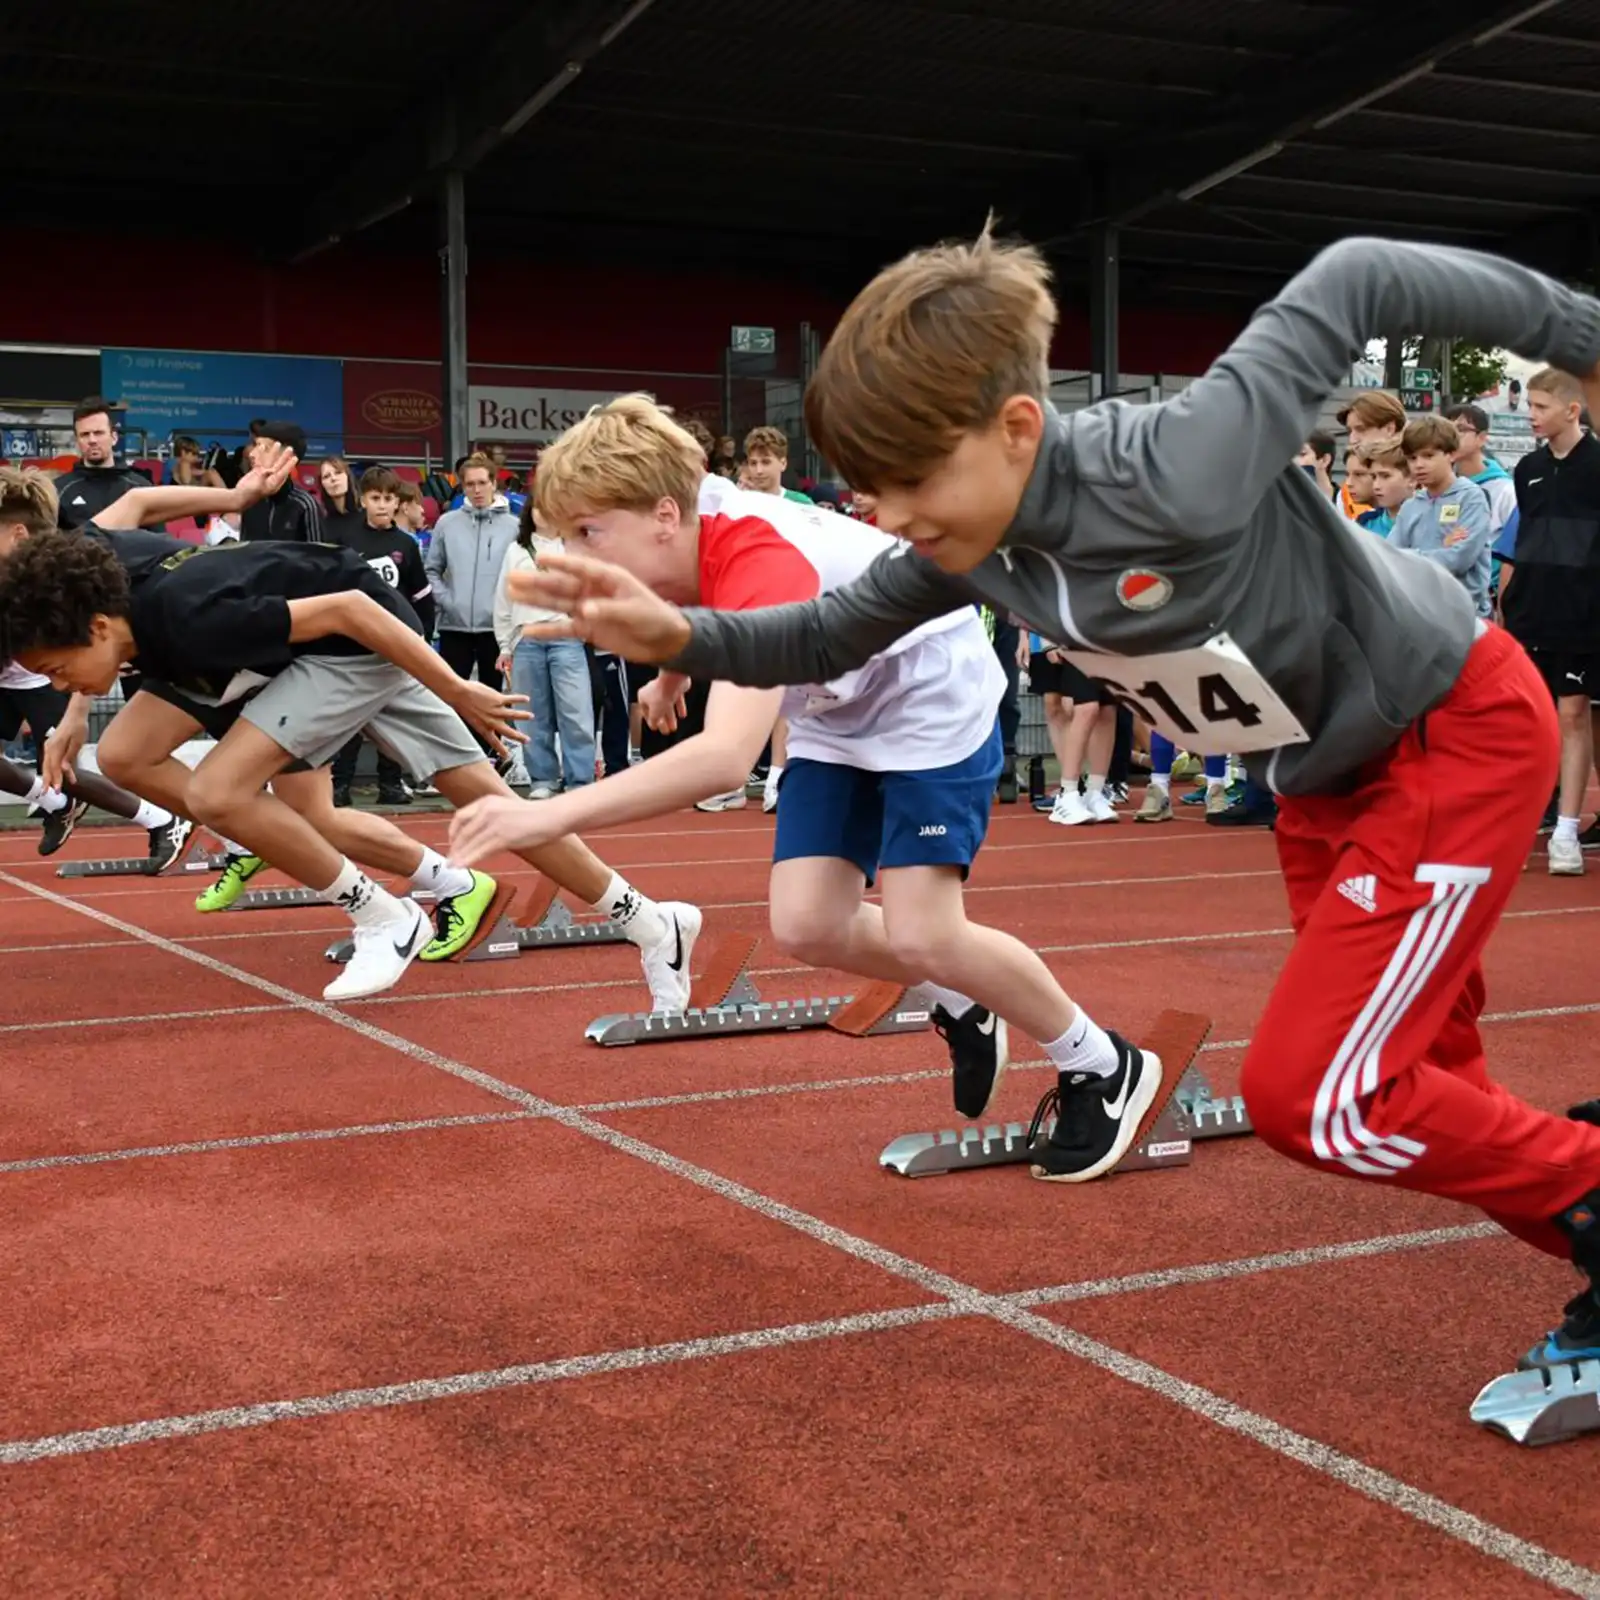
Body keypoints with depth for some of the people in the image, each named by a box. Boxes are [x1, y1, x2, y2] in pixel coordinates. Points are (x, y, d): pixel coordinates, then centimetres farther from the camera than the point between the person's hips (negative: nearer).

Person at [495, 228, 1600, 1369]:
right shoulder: (966, 544, -14)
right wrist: (682, 638, -18)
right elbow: (828, 638, 2)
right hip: (1326, 775, 8)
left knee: (1306, 1093, -13)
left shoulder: (1181, 475, -36)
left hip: (1460, 729, -8)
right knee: (1402, 1077, 17)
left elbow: (1357, 279, -25)